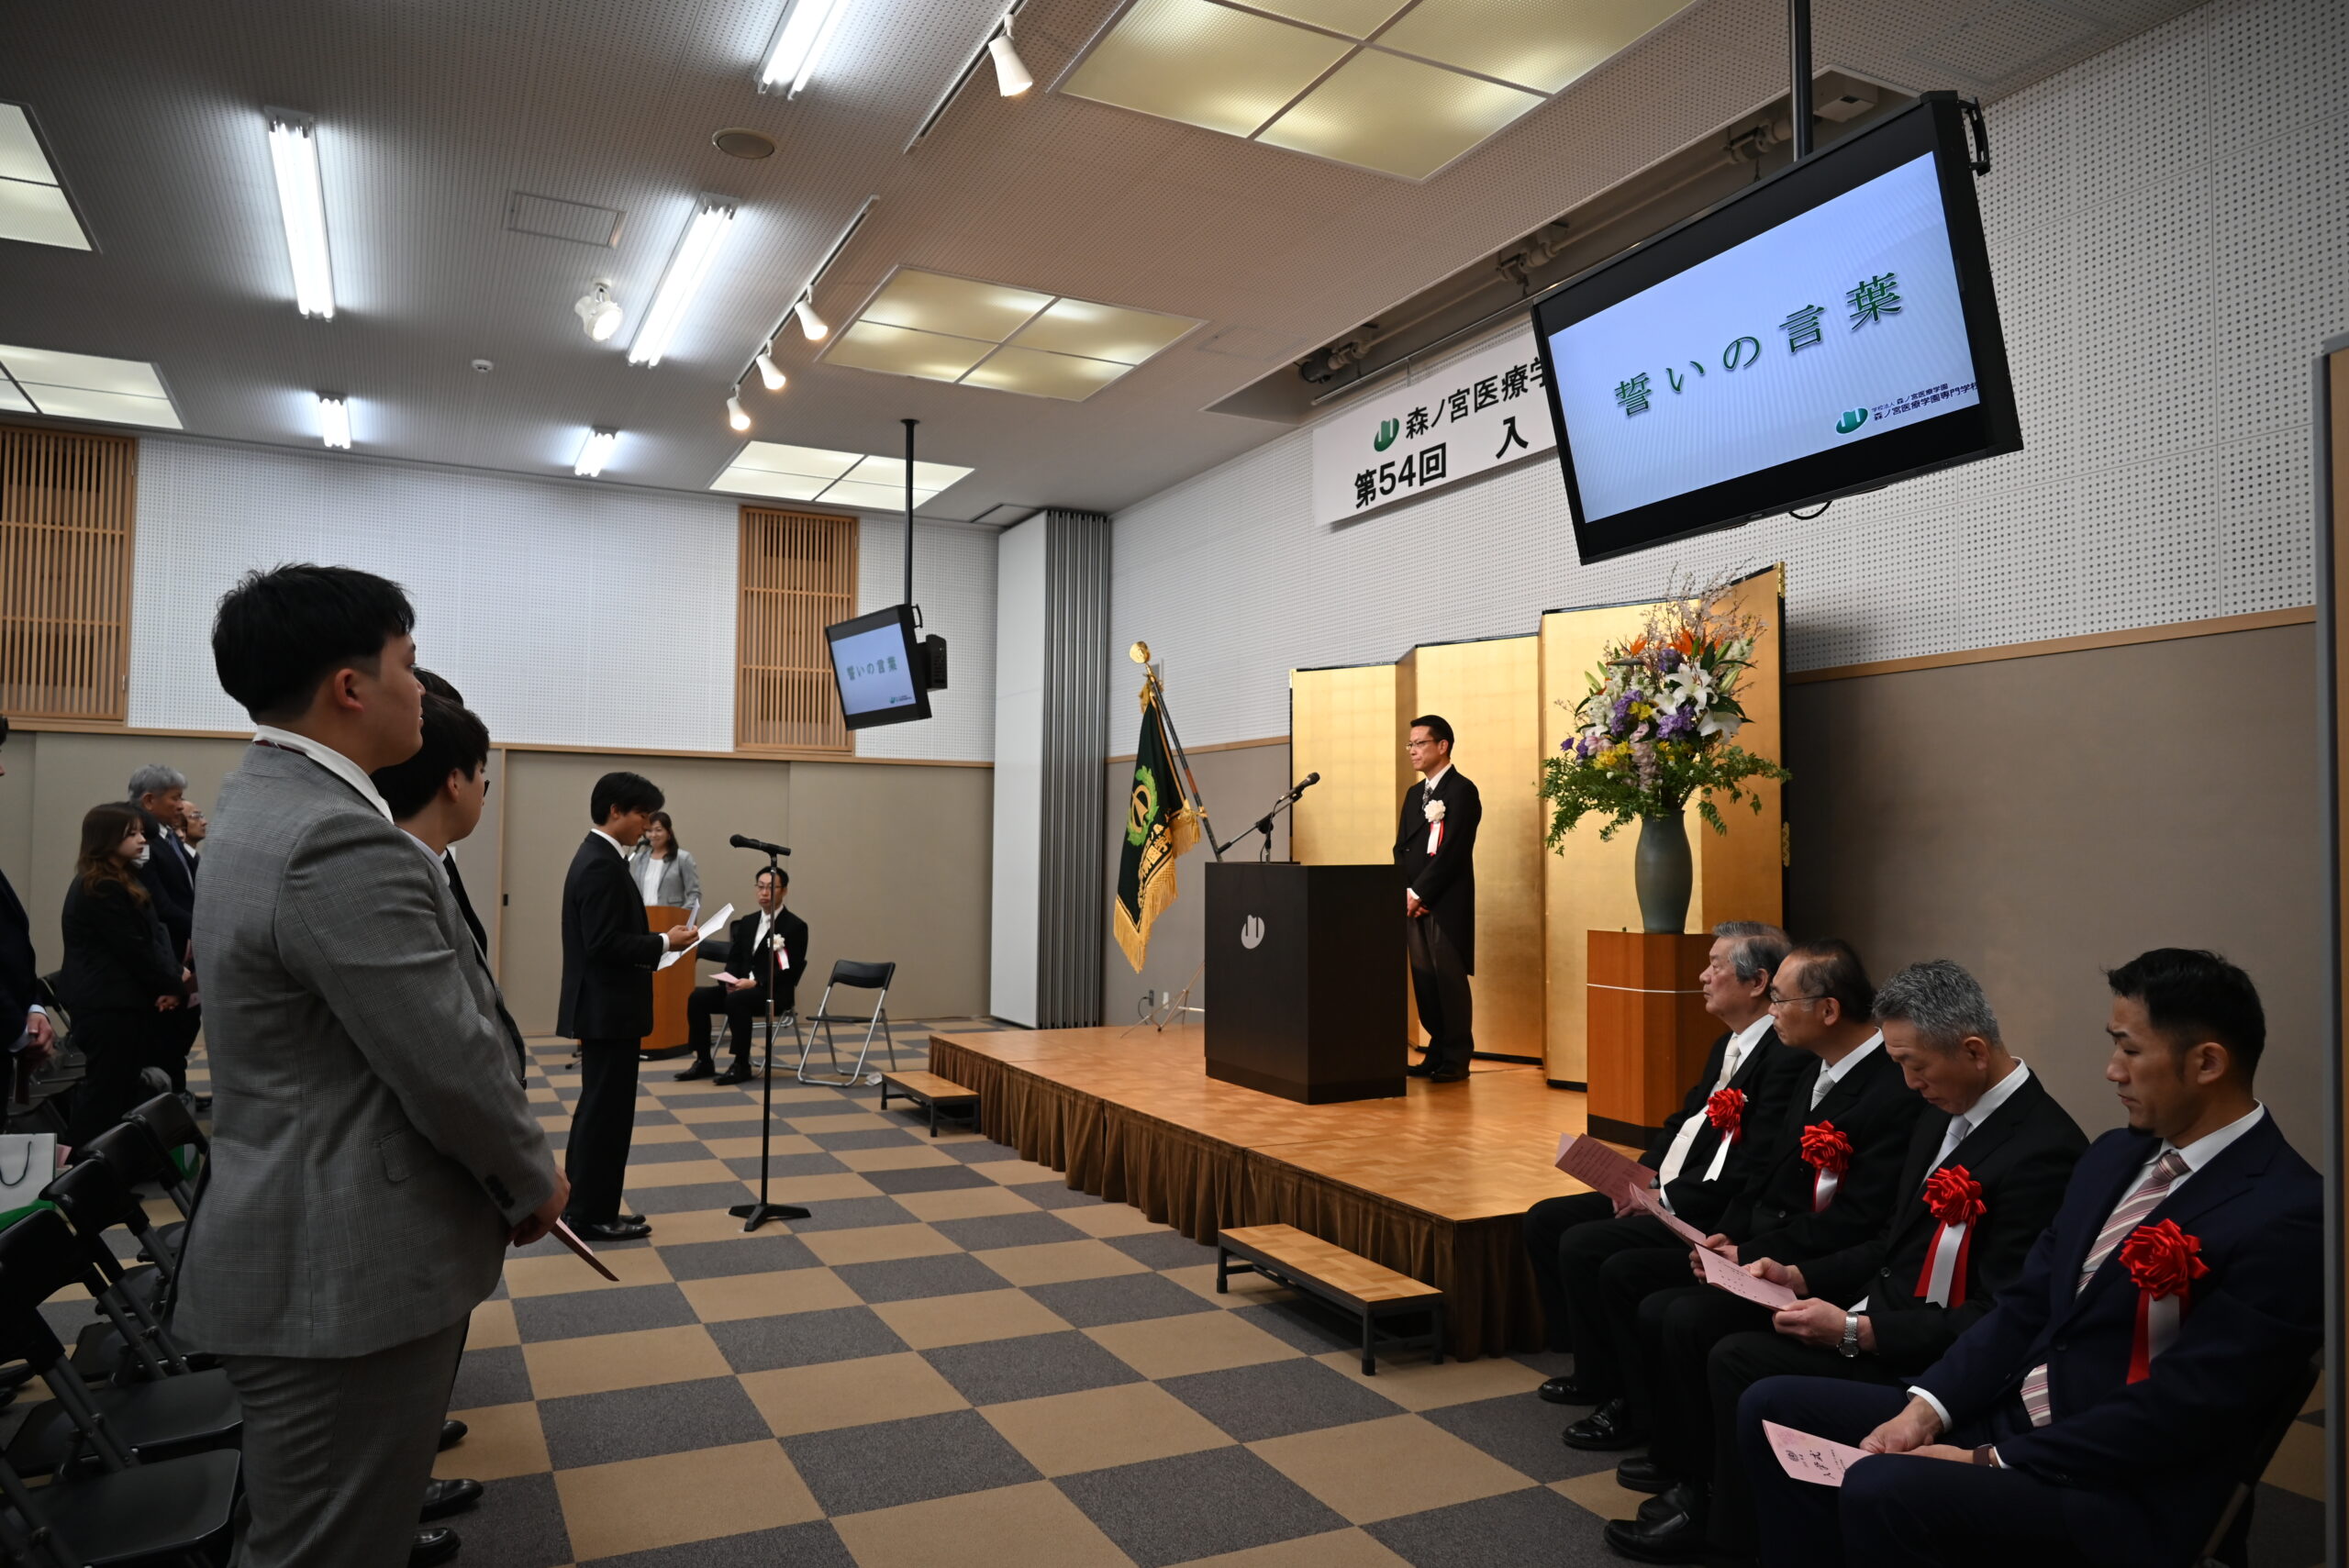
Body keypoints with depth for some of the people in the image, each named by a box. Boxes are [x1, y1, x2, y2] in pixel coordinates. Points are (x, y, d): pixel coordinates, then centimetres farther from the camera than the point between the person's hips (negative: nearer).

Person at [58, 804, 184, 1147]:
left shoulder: (124, 880, 14)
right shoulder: (102, 889, -17)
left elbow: (154, 933, 10)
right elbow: (134, 950, -17)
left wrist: (172, 978, -6)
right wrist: (174, 984, -6)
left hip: (120, 1001, 10)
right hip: (109, 1005, -10)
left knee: (120, 1089, 14)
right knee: (107, 1092, -4)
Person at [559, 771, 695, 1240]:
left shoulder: (598, 857, 13)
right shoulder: (601, 865, -20)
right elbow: (604, 943, -25)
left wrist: (657, 942, 8)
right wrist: (664, 943, -16)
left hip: (603, 1005, 11)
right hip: (608, 1008, -11)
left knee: (597, 1107, 17)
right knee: (607, 1111, -1)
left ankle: (580, 1206, 26)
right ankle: (594, 1215, 8)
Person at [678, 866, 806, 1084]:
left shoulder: (795, 926, -6)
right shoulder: (748, 921, 15)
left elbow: (791, 972, -13)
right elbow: (734, 958, 17)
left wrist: (755, 983, -22)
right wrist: (730, 980, -6)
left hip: (774, 993, -7)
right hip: (740, 987, 7)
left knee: (736, 1000, -35)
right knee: (697, 997, -15)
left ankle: (741, 1065, -24)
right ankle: (703, 1061, -5)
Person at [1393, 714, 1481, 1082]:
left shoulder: (1461, 790, -7)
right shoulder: (1414, 793, 18)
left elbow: (1451, 851, -15)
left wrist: (1419, 894, -14)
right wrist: (1405, 892, 0)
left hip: (1446, 904, -7)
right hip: (1414, 902, 7)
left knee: (1449, 980, -3)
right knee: (1424, 981, 8)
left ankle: (1456, 1060, 4)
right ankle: (1437, 1053, 16)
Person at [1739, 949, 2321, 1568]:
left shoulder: (2286, 1220, -17)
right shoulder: (2115, 1156, 10)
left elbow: (2180, 1407, -20)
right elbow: (2023, 1307, 9)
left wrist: (1993, 1463, -17)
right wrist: (1926, 1408, -5)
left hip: (2117, 1490, -8)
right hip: (2005, 1413, 8)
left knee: (1881, 1489, -31)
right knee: (1773, 1406, -1)